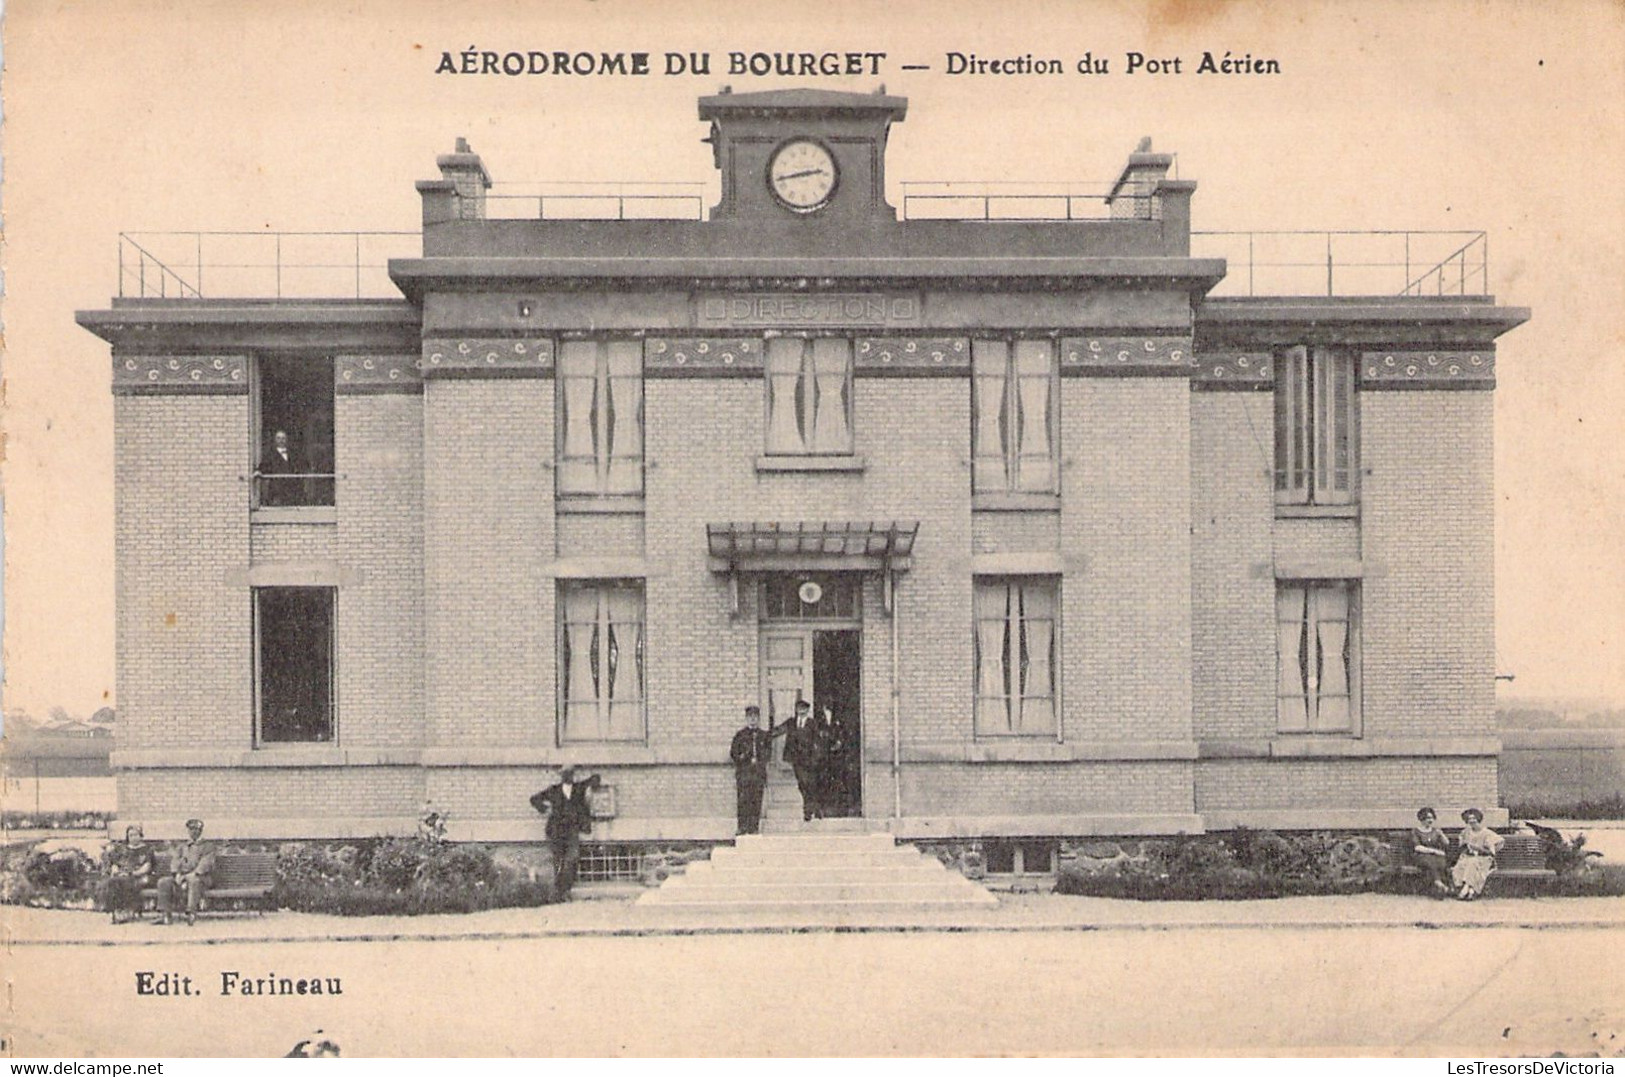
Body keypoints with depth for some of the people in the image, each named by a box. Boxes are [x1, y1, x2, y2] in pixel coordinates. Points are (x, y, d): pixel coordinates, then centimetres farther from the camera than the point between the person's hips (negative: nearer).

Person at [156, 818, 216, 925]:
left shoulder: (208, 846, 13)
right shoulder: (182, 846, 27)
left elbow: (206, 863, -3)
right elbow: (175, 860, 10)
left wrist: (193, 874, -18)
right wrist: (177, 874, -11)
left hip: (200, 877, -4)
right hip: (181, 876, 5)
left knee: (194, 881, -40)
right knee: (163, 882, -23)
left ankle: (191, 914, -49)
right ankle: (165, 914, -28)